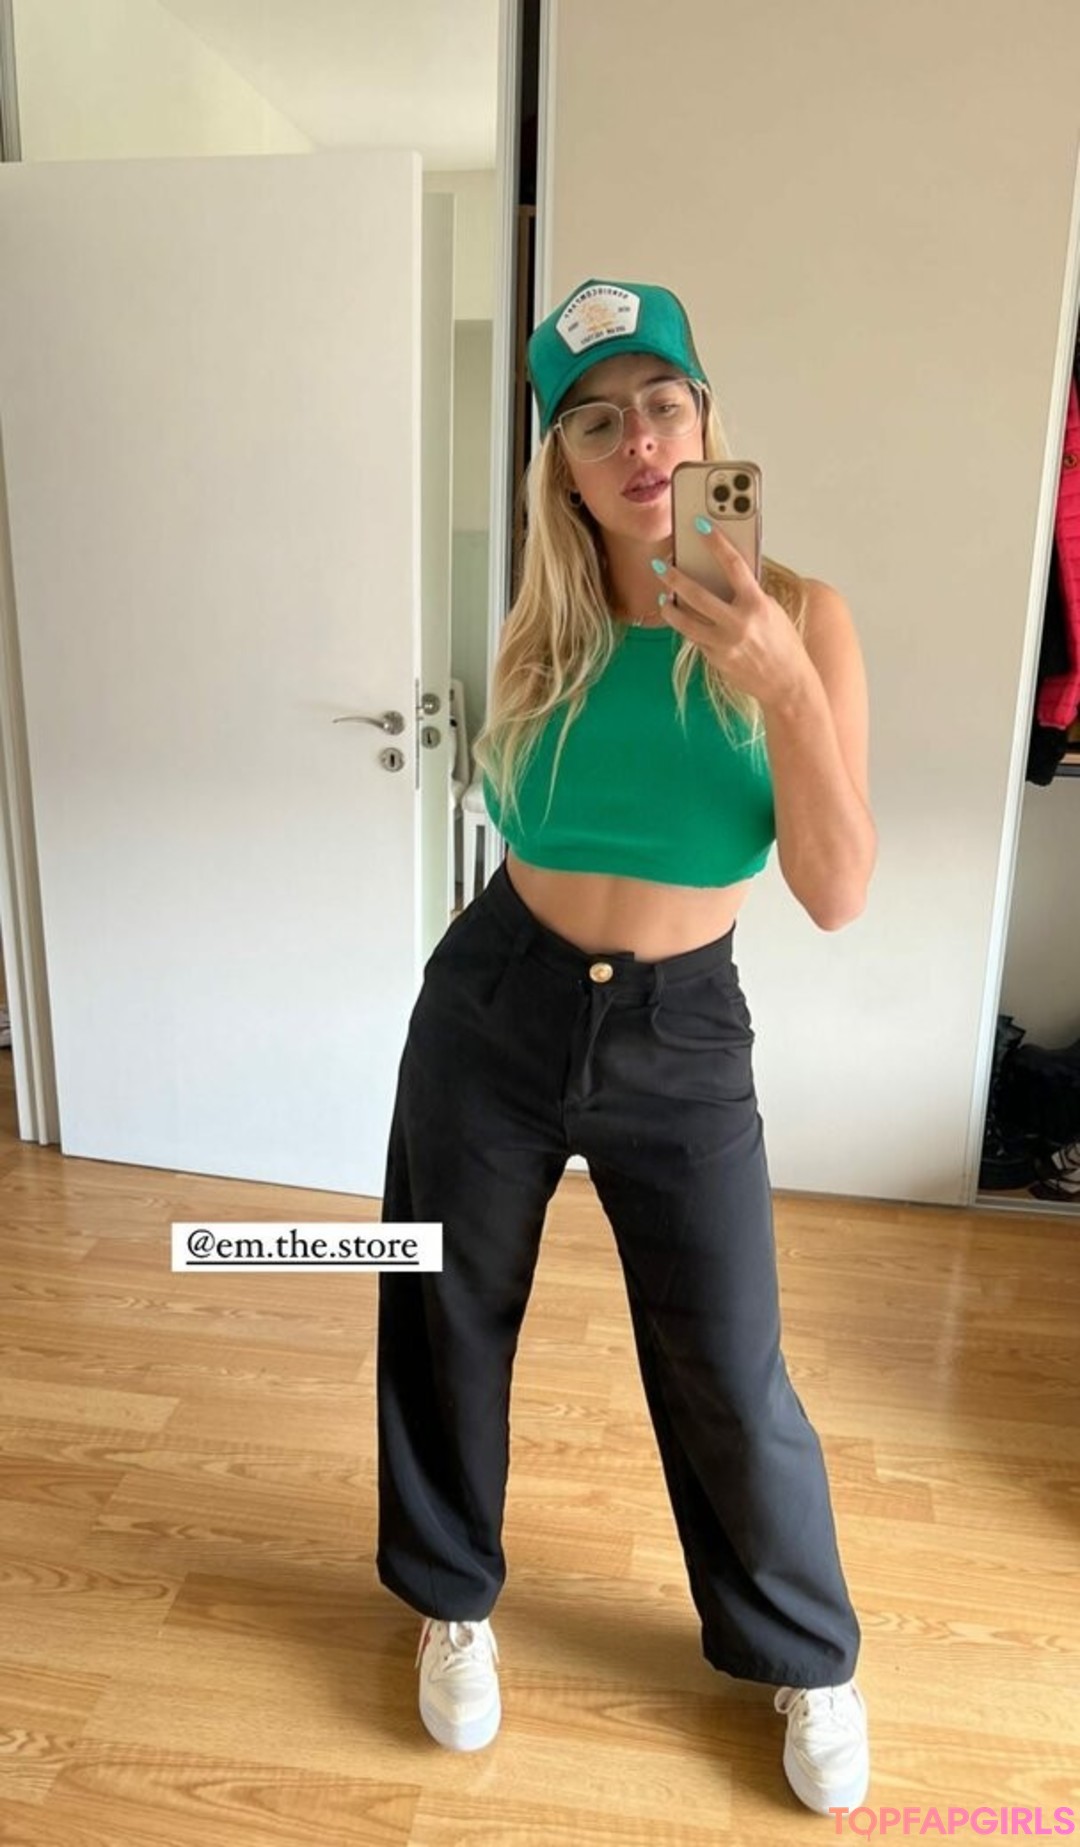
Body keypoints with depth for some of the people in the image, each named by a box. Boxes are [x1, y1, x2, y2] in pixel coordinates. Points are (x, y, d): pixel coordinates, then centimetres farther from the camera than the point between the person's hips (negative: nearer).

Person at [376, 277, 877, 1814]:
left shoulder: (798, 616, -9)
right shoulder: (543, 633, -2)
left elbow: (839, 896, -18)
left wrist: (784, 686, -29)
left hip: (681, 1040, -2)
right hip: (493, 1010, 3)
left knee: (734, 1382, 8)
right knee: (449, 1328, 17)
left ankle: (807, 1657, 41)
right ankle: (454, 1598, 47)